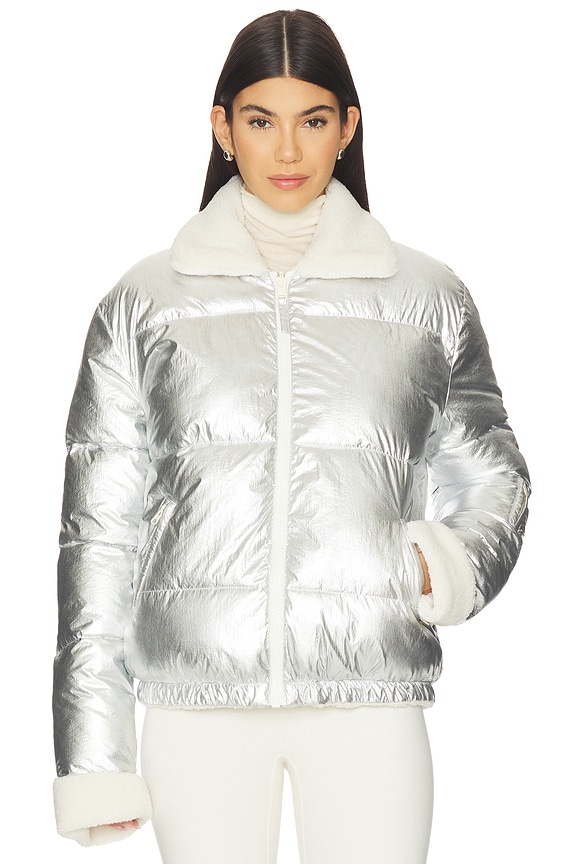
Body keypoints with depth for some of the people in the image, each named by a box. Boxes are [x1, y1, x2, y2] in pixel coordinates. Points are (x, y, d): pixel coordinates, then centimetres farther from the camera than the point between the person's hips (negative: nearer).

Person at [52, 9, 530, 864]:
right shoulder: (145, 303, 6)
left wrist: (458, 560, -9)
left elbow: (487, 478, 16)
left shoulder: (429, 298, 7)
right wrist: (94, 757, 3)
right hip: (197, 702, 0)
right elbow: (98, 526, 6)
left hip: (370, 697, 0)